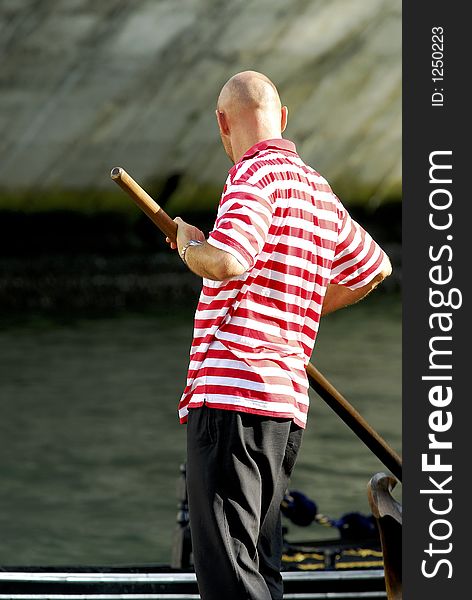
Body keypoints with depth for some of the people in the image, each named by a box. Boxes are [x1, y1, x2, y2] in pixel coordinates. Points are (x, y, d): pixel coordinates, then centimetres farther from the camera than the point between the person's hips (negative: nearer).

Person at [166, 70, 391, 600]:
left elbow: (226, 261, -24)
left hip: (232, 395, -9)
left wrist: (188, 244, -3)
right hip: (288, 402, 9)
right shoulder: (319, 191, 19)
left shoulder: (258, 173, -8)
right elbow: (375, 268, 34)